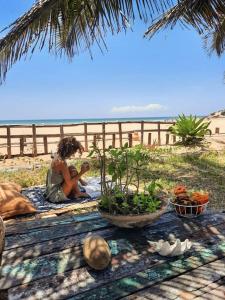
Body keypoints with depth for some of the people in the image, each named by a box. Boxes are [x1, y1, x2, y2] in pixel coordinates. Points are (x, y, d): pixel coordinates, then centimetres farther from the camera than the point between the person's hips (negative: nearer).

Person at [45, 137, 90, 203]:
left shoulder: (57, 156, -1)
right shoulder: (61, 162, -27)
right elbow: (69, 183, -23)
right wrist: (82, 172, -18)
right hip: (56, 196, -9)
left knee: (72, 169, 10)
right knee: (73, 173, -14)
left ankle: (75, 192, 14)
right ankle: (77, 193, 7)